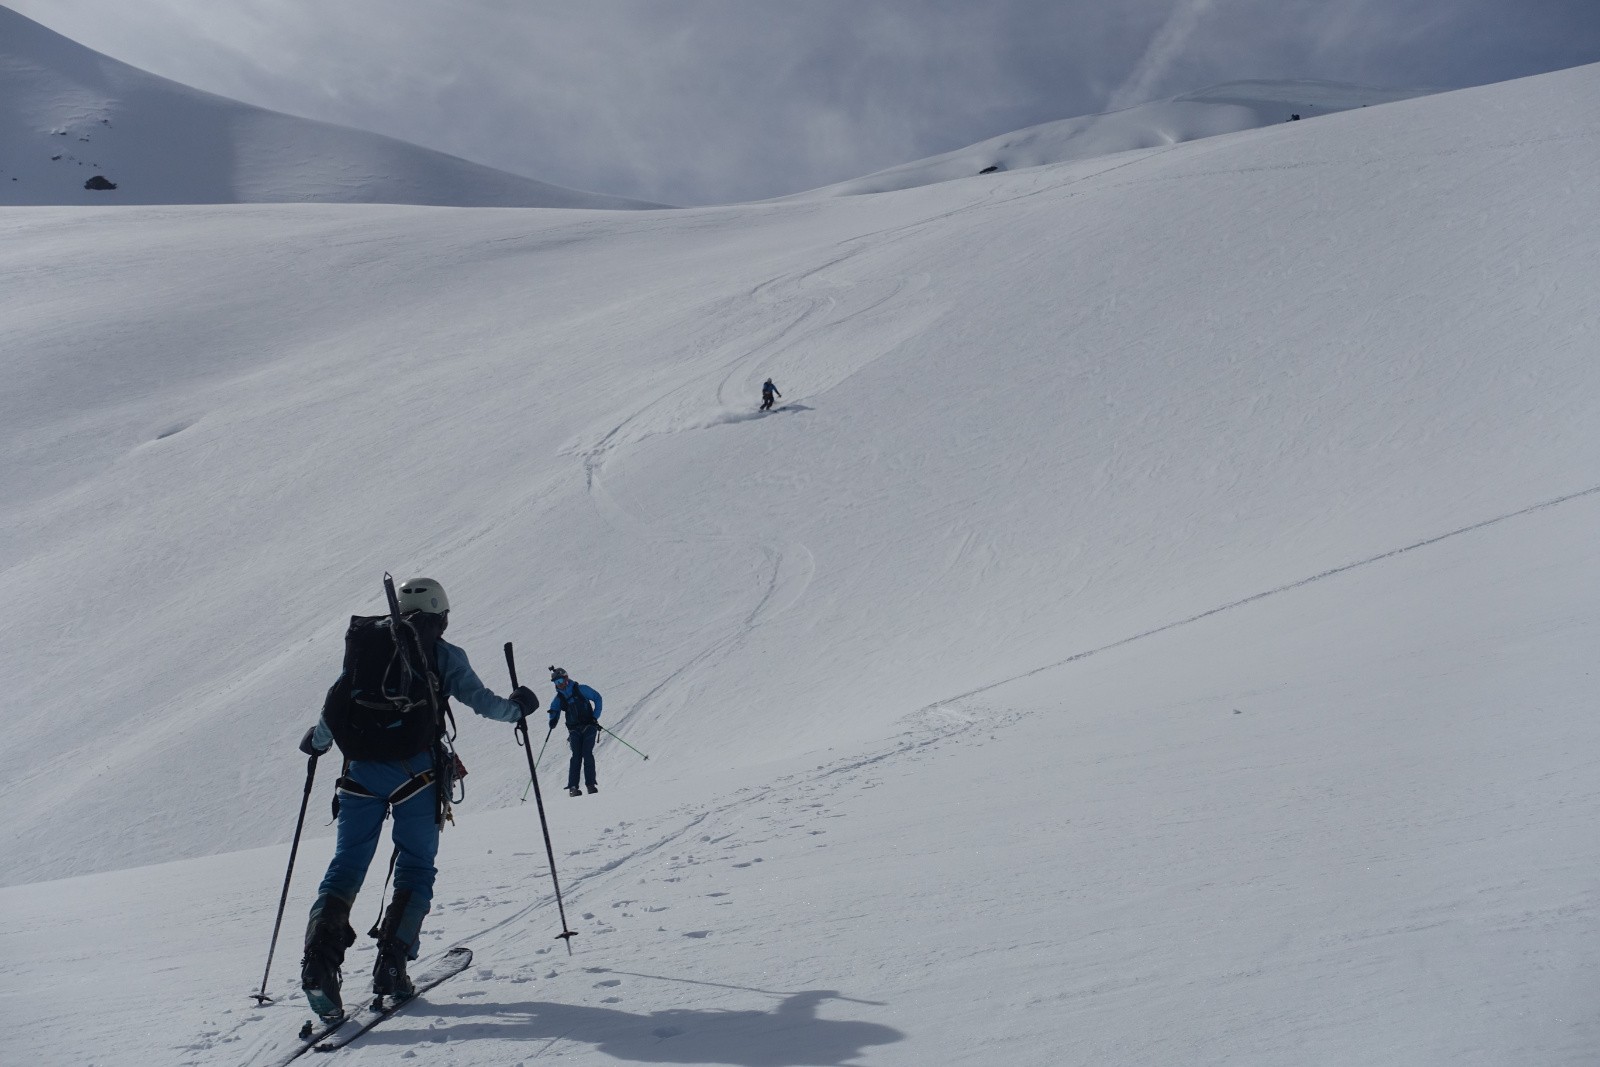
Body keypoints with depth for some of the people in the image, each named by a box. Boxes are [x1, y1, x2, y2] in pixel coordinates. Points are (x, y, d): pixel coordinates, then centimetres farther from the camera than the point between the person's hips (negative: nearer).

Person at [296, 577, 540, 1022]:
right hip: (416, 771, -3)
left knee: (346, 865, 5)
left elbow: (335, 705, 12)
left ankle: (320, 960, -14)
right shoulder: (442, 654, 4)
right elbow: (482, 702, 3)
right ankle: (392, 965, -1)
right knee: (416, 868, 9)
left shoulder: (365, 644, 13)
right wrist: (517, 706, 23)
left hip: (362, 770, 3)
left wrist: (317, 741, 30)